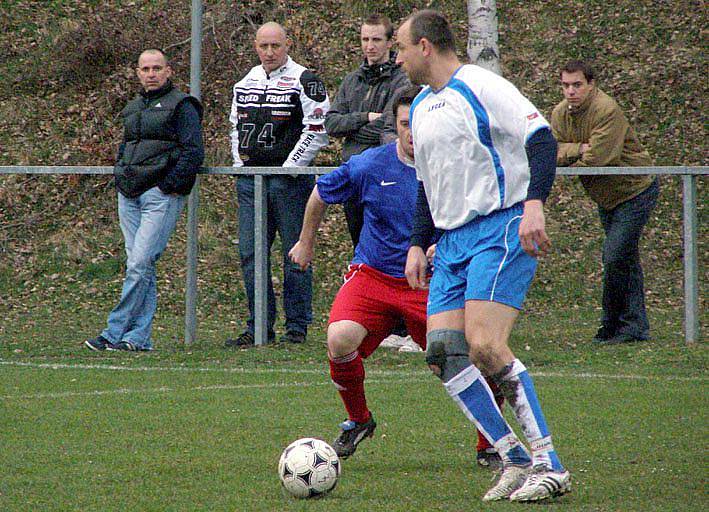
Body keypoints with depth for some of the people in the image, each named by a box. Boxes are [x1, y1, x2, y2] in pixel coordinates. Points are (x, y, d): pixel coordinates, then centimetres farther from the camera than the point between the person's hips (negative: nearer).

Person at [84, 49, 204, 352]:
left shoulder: (182, 106, 0)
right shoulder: (133, 108, 22)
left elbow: (193, 152, -7)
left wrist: (169, 186, -14)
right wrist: (120, 176, 14)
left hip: (161, 194, -7)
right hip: (129, 195, 7)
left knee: (140, 264, -14)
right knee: (138, 265, 5)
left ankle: (115, 333, -15)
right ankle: (139, 336, 5)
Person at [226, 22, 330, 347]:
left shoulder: (304, 82, -4)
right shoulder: (246, 83, 15)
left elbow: (316, 130, -9)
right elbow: (236, 125, 25)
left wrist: (290, 167, -12)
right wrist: (240, 163, 12)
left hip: (289, 178, -6)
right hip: (250, 180, 6)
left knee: (295, 253, -2)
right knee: (250, 253, 4)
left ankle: (297, 327, 3)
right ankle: (259, 327, 11)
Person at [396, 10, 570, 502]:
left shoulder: (481, 87, -8)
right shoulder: (421, 107, 19)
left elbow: (542, 140, -15)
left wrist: (533, 203, -27)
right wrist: (417, 244, 20)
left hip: (502, 229, -9)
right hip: (453, 241, 9)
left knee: (485, 347, -21)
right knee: (444, 353, -5)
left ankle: (551, 466, -15)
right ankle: (516, 461, -1)